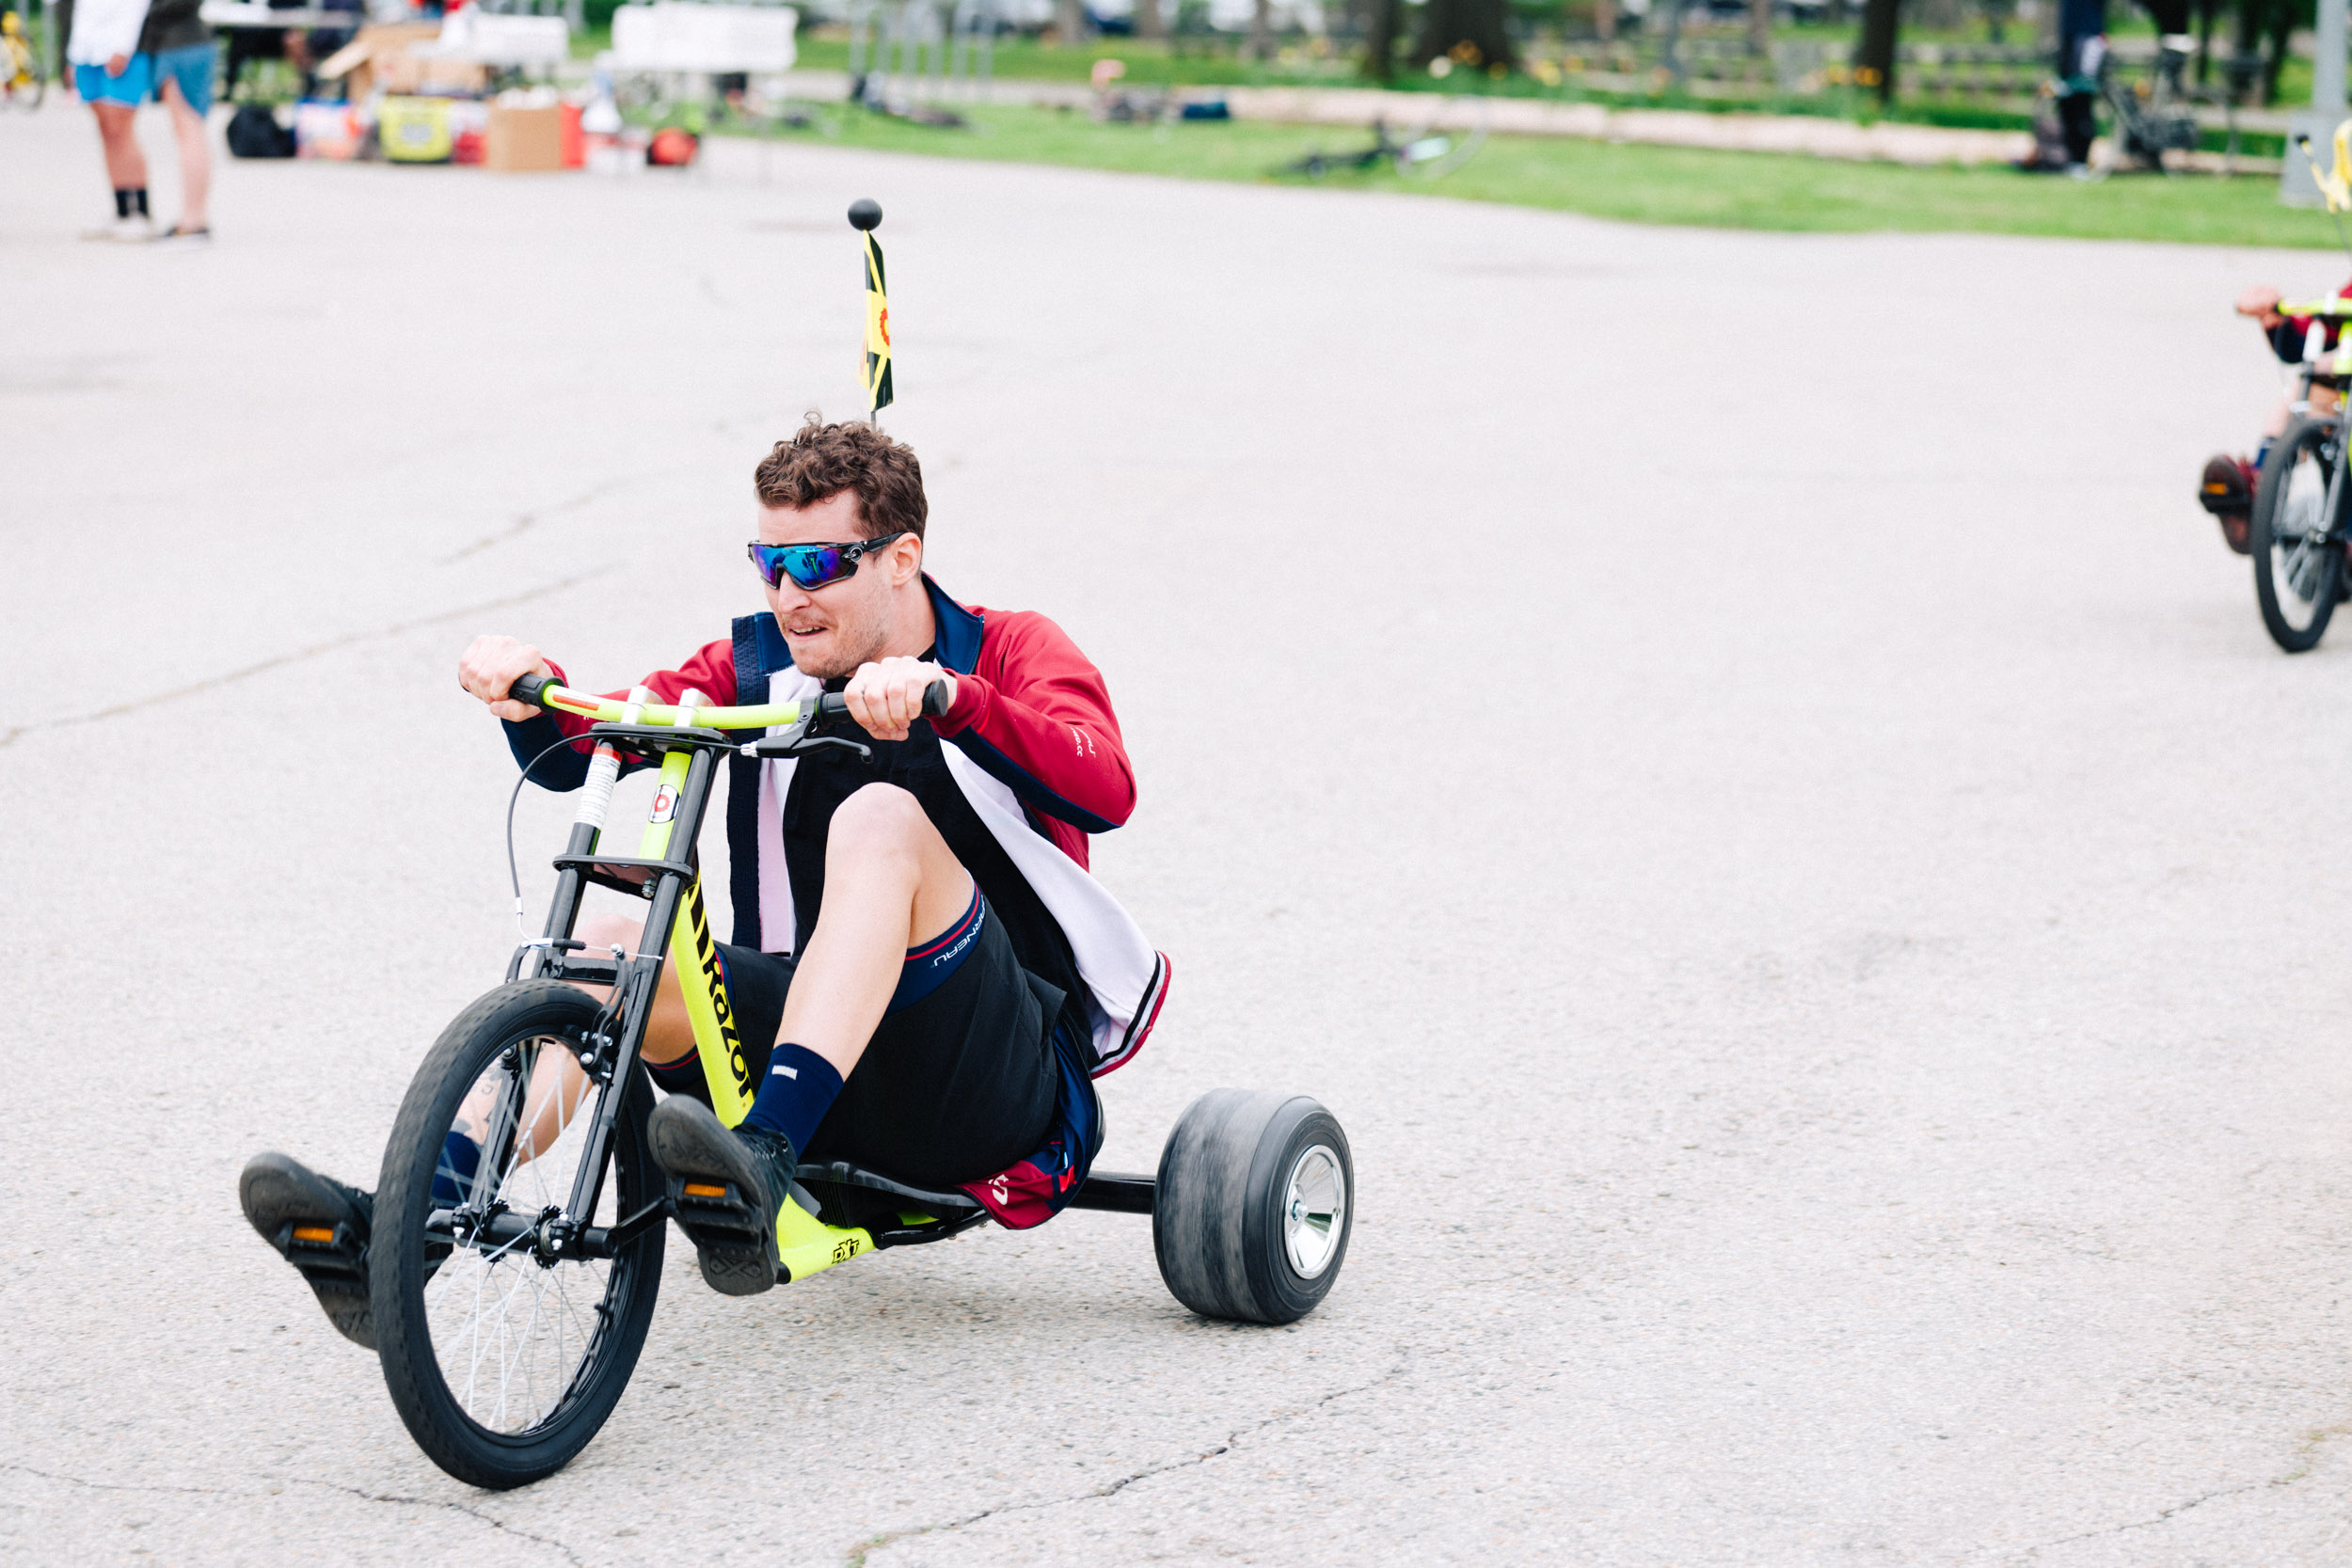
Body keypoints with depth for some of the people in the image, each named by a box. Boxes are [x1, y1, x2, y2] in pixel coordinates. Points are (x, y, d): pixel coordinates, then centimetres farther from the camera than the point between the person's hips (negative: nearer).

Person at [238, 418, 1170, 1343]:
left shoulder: (1013, 650, -1)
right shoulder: (759, 664, 12)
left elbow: (1103, 788, -22)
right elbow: (584, 750, 3)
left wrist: (947, 697, -38)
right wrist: (532, 693, -20)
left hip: (1005, 1081, -4)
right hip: (839, 1085, 5)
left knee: (882, 817, -29)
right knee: (613, 947, -18)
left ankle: (763, 1165, -47)